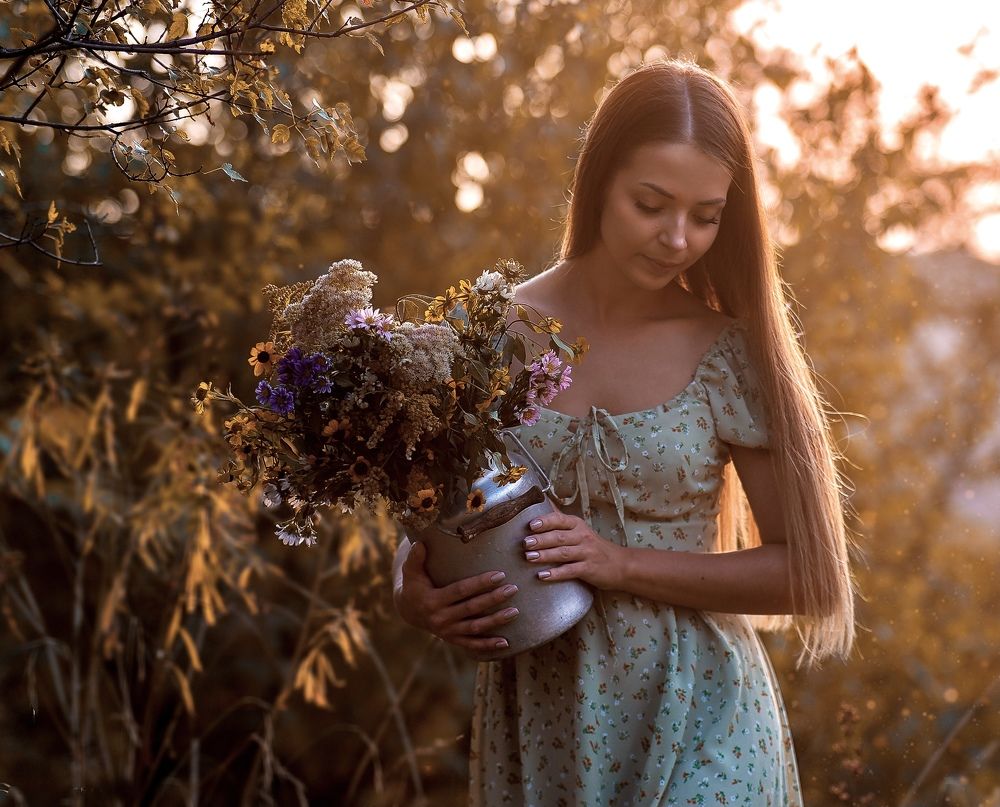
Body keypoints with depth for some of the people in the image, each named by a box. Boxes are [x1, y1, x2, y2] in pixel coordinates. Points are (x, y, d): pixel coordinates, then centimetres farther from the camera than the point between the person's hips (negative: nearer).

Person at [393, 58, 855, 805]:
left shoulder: (731, 356, -7)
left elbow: (810, 574, -6)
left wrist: (623, 564, -17)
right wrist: (416, 596, -14)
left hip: (697, 728, -2)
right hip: (538, 724, 2)